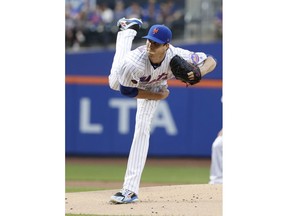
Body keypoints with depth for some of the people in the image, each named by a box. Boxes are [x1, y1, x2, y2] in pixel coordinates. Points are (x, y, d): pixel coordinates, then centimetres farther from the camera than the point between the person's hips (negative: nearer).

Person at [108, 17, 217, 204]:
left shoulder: (176, 56, -43)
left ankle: (131, 189, -9)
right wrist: (159, 95, -28)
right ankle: (128, 29, 61)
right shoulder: (135, 61, -48)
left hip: (155, 86, 0)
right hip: (129, 81, 0)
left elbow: (211, 61, -31)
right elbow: (127, 91, -30)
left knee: (142, 129, -10)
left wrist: (199, 73, -53)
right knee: (114, 82, 36)